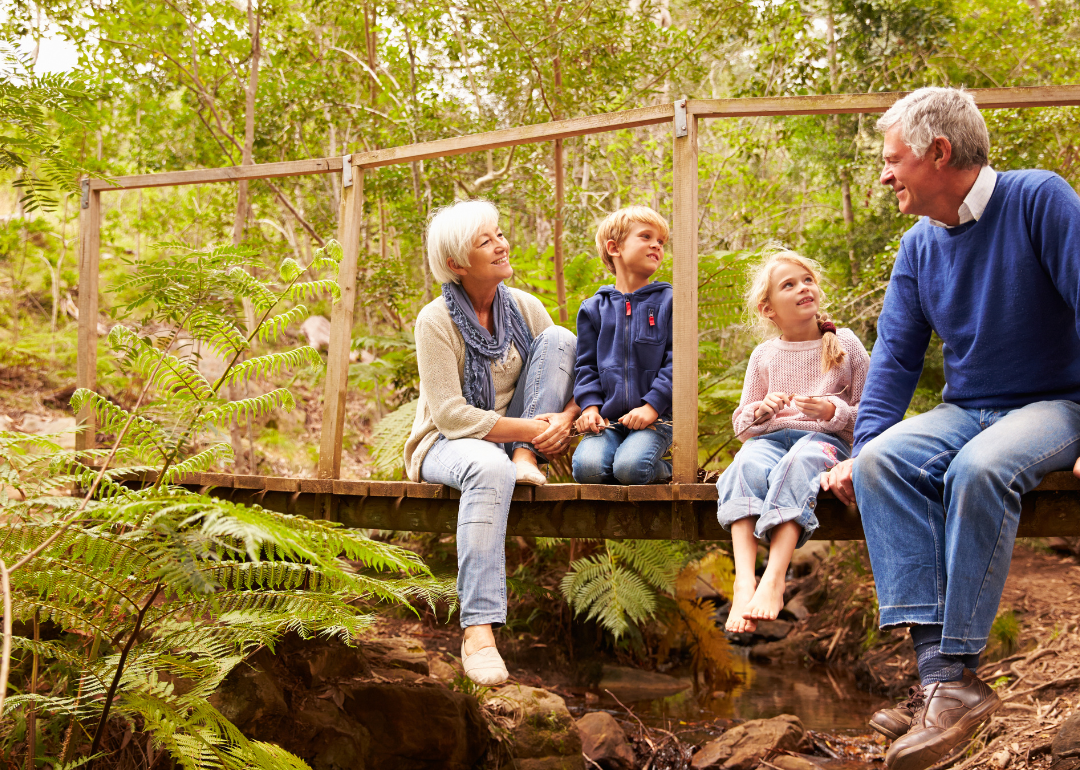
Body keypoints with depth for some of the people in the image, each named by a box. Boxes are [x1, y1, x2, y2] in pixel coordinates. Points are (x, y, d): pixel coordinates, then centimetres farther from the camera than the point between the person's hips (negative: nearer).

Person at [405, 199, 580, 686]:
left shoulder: (523, 307, 3)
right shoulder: (436, 321, -14)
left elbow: (571, 371, 3)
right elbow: (450, 414, -20)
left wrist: (564, 418, -21)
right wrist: (529, 429, -26)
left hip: (518, 437, 5)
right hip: (449, 443, -5)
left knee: (559, 337, -11)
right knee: (490, 467, -44)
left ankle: (524, 460, -18)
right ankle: (477, 630, -47)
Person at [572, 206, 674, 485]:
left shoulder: (669, 302, 6)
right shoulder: (593, 308, 13)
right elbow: (587, 365, 13)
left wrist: (652, 405, -12)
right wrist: (590, 406, -4)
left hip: (654, 419, -2)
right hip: (607, 419, 2)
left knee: (630, 468, -29)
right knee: (587, 467, -25)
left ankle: (663, 468, 5)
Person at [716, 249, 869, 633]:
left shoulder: (845, 345, 10)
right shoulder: (764, 356, 17)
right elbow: (741, 423, 22)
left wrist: (834, 411, -11)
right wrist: (759, 410, -2)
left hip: (826, 439, -2)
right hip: (770, 437, 2)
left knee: (799, 461, -39)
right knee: (747, 465, -35)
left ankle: (775, 578, -48)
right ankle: (744, 581, -48)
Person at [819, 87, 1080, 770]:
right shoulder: (919, 247, 9)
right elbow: (895, 356, 10)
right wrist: (864, 447, -4)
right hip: (966, 410, 5)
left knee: (979, 468, -37)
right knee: (883, 461, -25)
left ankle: (959, 671, -32)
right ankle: (941, 670, -34)